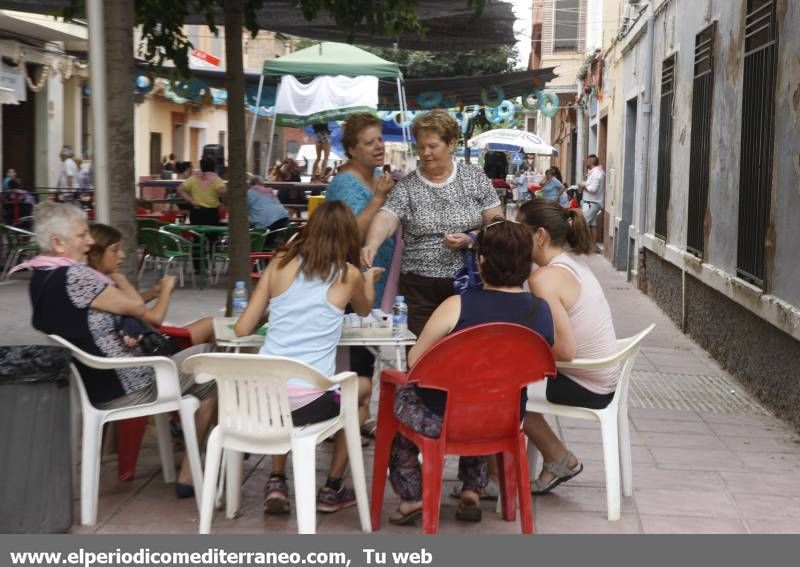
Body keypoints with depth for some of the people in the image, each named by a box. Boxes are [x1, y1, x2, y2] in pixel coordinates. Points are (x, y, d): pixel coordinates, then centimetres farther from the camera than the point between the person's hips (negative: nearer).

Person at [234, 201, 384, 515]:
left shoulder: (280, 264, 8)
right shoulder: (348, 275, 3)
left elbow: (242, 329, 8)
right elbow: (364, 310, 28)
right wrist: (370, 278, 48)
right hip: (307, 401, -3)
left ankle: (276, 483, 28)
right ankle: (332, 489, 31)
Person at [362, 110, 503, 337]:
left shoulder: (475, 178, 4)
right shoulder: (406, 187, 2)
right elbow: (385, 219, -14)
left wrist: (470, 240, -14)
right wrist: (372, 244, -34)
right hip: (421, 289, 0)